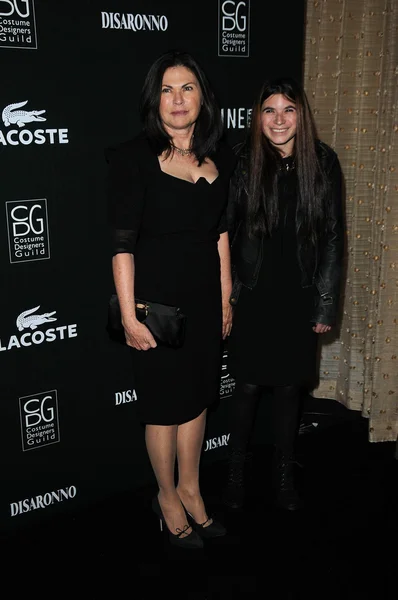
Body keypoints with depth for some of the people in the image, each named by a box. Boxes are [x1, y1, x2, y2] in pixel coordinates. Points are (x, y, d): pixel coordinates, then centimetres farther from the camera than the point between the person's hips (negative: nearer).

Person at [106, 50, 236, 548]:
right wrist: (128, 315, -16)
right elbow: (122, 243, -14)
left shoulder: (219, 156, 5)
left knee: (197, 395, 16)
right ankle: (167, 496, 31)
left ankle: (190, 489, 36)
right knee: (164, 403, 8)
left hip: (205, 295, 5)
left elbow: (221, 231, 11)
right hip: (157, 295, -5)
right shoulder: (134, 158, -11)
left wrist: (226, 296, 11)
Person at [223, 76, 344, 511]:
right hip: (251, 296, -1)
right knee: (248, 385, 9)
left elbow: (332, 237, 0)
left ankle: (285, 473, 32)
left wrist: (326, 304, -2)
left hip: (298, 298, 1)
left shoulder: (323, 163, -3)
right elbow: (222, 231, -4)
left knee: (290, 386, 12)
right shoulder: (241, 162, -7)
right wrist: (224, 295, -5)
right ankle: (236, 471, 30)